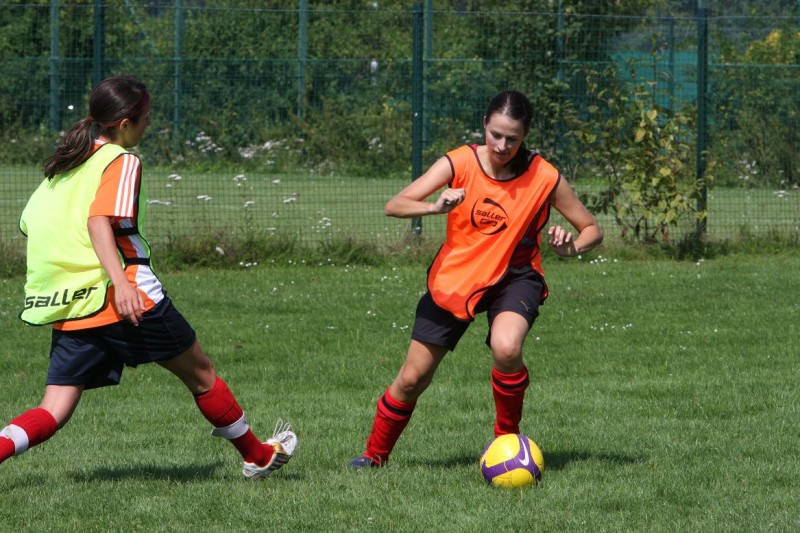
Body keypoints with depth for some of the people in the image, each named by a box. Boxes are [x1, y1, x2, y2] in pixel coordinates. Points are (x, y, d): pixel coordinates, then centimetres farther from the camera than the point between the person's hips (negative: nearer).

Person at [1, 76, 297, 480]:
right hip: (128, 301, -6)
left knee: (53, 412, 2)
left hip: (68, 309, 6)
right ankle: (257, 456, 25)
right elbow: (99, 220, -21)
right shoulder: (121, 161, -6)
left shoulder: (65, 163, 17)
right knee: (200, 374, 12)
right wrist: (121, 282, -33)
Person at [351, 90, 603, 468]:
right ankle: (375, 454, 29)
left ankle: (507, 438, -9)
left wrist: (571, 247, -27)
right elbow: (394, 206, -21)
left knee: (506, 348, -34)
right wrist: (436, 207, -41)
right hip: (455, 275, 2)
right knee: (412, 379, 3)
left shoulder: (545, 178, -15)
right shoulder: (460, 163, -15)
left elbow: (592, 230, -4)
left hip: (514, 277, -1)